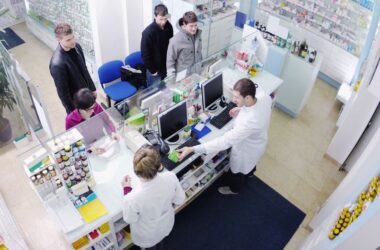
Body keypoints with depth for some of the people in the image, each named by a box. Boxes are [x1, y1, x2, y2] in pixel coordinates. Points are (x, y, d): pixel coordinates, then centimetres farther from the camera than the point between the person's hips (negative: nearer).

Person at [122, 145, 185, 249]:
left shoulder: (132, 198, -43)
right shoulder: (171, 177, -34)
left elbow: (129, 219, -18)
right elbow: (179, 200, -14)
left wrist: (127, 190, -14)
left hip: (147, 235, -3)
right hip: (166, 225, 3)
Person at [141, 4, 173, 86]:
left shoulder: (169, 26, -5)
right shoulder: (148, 32, -22)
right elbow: (145, 54, -17)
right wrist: (152, 70, -13)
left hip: (167, 67, 5)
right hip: (155, 69, -5)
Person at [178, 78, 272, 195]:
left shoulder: (249, 122, -50)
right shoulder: (263, 95, -27)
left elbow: (225, 141, -47)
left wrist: (192, 149, -48)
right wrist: (241, 108, -12)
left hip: (246, 149, -7)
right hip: (256, 142, 7)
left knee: (237, 170, 27)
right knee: (249, 162, 41)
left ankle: (234, 189, 61)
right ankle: (250, 172, 75)